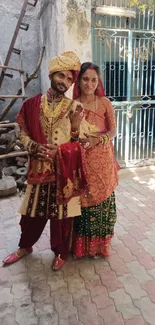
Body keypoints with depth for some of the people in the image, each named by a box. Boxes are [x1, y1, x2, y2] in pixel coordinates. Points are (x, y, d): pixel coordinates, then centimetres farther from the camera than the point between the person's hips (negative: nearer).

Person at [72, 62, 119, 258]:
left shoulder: (104, 102, 0)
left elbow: (113, 130, -1)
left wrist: (98, 139, -18)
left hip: (102, 160, 0)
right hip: (81, 160, 0)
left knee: (102, 199, 9)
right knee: (83, 200, 7)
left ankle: (101, 242, 31)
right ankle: (82, 244, 27)